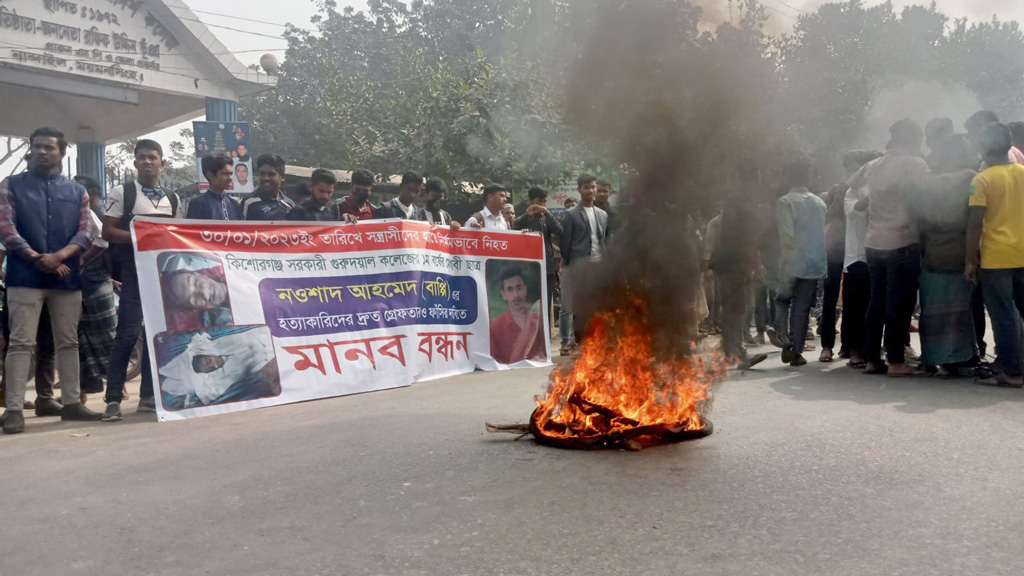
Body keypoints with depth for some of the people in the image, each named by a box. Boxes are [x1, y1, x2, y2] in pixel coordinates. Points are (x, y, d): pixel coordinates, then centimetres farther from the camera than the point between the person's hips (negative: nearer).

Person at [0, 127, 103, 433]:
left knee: (69, 342, 7)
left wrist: (60, 255, -14)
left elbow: (86, 230, 4)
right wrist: (37, 258, -14)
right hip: (25, 277, -3)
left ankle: (71, 402, 13)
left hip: (67, 277, 3)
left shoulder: (77, 191, 14)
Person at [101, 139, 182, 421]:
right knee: (128, 333, -9)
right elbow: (107, 231, -3)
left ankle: (148, 396, 15)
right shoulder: (121, 193, 3)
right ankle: (113, 399, -3)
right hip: (134, 271, -4)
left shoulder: (173, 199, 15)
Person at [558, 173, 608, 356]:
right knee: (570, 306, -1)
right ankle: (568, 342, 4)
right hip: (577, 265, -5)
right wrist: (566, 263, -4)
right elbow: (565, 242, -3)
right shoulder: (571, 215, -3)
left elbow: (605, 240, 14)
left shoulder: (602, 215, 13)